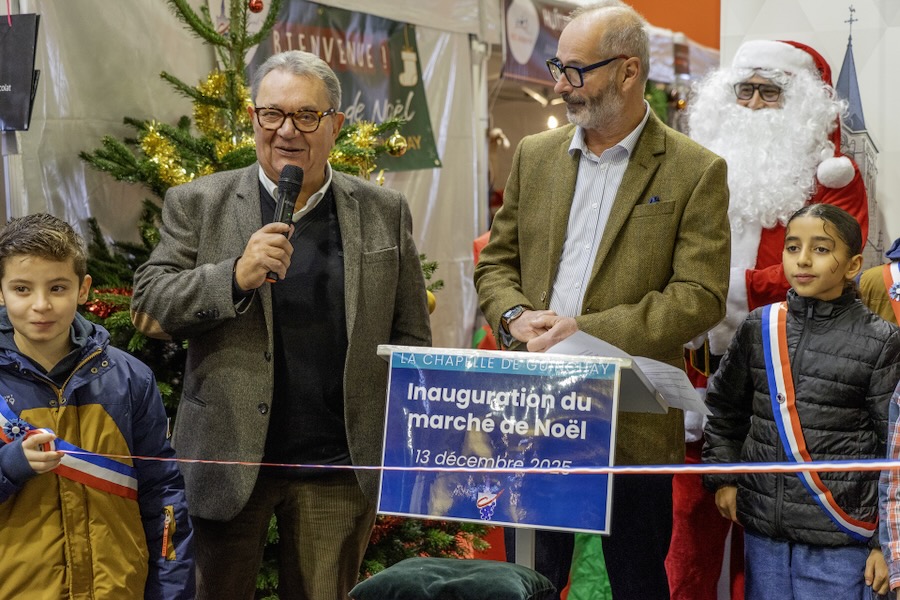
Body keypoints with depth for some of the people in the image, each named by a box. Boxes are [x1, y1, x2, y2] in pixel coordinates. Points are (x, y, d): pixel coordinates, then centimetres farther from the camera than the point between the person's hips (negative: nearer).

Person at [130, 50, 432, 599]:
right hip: (228, 458, 0)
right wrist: (236, 275, -18)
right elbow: (148, 307, -3)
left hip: (340, 467, 1)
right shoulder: (197, 204, 2)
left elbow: (412, 336, 8)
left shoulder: (386, 213, 6)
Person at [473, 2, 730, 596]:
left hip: (632, 423, -4)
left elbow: (701, 296, -11)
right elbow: (497, 262, 15)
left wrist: (587, 331, -18)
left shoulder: (696, 171, -4)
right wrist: (515, 315, -7)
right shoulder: (535, 155, 11)